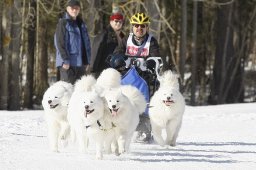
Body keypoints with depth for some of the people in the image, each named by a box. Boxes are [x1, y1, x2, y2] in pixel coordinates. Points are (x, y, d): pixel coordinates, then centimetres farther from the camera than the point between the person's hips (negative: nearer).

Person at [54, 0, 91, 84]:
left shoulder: (81, 24, 18)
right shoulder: (63, 23, -3)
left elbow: (87, 43, 20)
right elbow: (60, 43, -11)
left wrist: (87, 60, 11)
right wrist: (65, 60, -18)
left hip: (81, 63, 7)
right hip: (68, 64, -7)